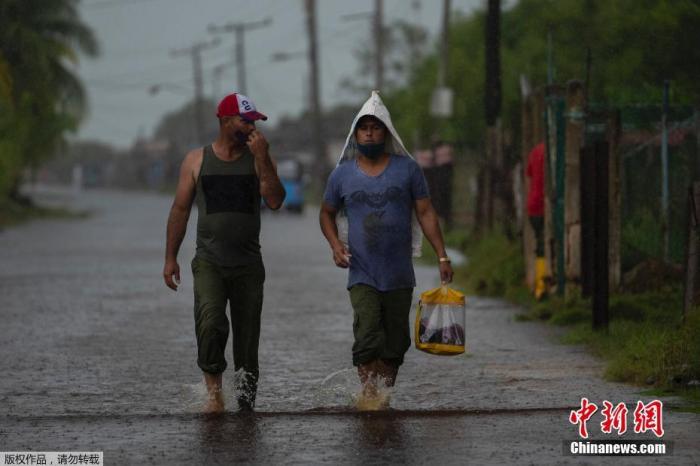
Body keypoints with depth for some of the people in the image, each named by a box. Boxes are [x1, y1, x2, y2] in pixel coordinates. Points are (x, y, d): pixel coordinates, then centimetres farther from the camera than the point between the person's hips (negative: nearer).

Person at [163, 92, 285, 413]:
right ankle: (214, 391, -12)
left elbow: (275, 201, -7)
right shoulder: (196, 161, 7)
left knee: (247, 336, 3)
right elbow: (180, 210, 10)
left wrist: (262, 159, -13)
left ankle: (246, 404, 11)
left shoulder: (259, 160, 7)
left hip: (248, 264, 1)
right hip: (209, 262, -1)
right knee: (210, 325, -23)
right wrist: (170, 258, 5)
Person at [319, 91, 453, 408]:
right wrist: (335, 244, -1)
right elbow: (327, 213, 18)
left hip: (399, 276, 1)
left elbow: (425, 213, 4)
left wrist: (442, 257, -2)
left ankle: (385, 397, 18)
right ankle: (369, 396, -20)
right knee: (367, 340, -17)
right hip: (362, 276, -1)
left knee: (394, 345, 6)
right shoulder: (342, 174, 5)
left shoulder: (407, 169, 3)